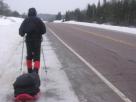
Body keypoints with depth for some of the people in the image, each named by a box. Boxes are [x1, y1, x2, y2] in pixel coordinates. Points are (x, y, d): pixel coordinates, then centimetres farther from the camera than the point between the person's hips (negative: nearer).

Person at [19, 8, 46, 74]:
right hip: (37, 40, -2)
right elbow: (44, 30, -8)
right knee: (37, 57, -1)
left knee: (29, 56, 19)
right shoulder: (38, 20, -5)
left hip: (29, 40, 2)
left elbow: (21, 30, -5)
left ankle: (30, 71, 25)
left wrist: (22, 34, 16)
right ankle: (35, 71, -20)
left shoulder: (26, 20, 0)